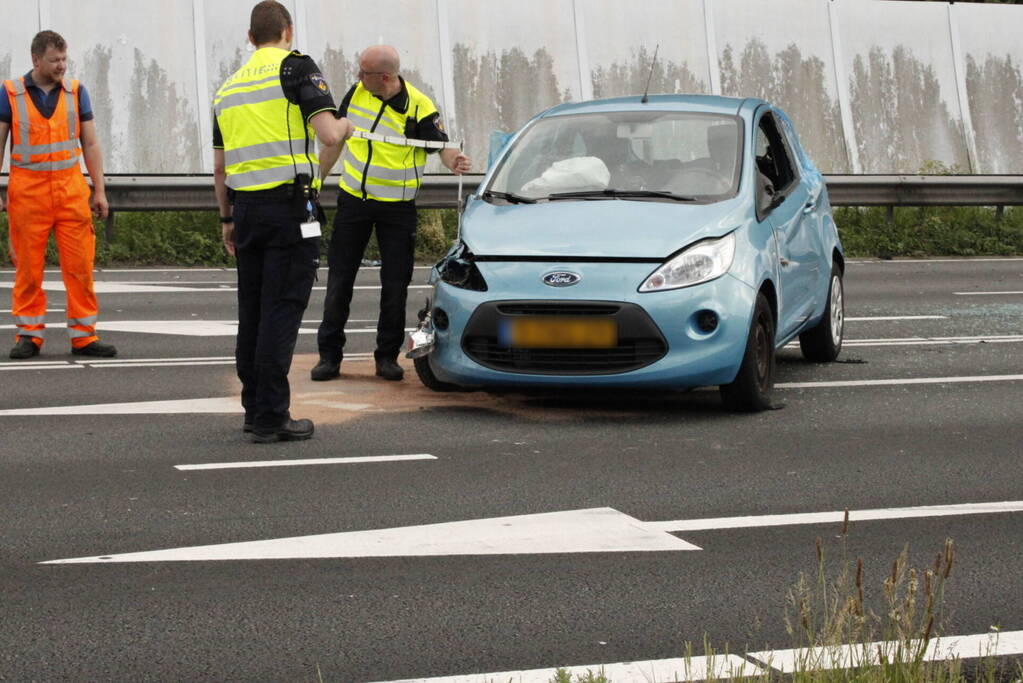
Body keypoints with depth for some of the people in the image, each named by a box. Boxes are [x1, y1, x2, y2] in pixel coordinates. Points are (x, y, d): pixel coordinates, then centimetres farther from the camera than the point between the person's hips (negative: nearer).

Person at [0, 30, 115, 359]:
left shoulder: (75, 91, 7)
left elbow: (90, 143, 9)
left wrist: (99, 190, 4)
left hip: (71, 188, 2)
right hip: (27, 190, -2)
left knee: (80, 264, -2)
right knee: (28, 266, 1)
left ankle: (84, 335, 3)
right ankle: (29, 335, 9)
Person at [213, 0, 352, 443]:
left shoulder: (228, 87, 16)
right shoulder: (296, 67, -5)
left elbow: (219, 166, 20)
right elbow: (329, 136, -15)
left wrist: (228, 219, 28)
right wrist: (344, 125, 8)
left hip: (245, 208, 6)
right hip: (289, 207, -6)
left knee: (251, 312, 13)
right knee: (281, 312, -6)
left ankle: (254, 408, 19)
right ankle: (271, 418, -6)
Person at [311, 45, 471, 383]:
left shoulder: (419, 107, -13)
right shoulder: (357, 93, 0)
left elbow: (443, 146, -8)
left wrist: (454, 161, -32)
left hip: (397, 207, -3)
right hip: (353, 200, 3)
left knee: (395, 285, 0)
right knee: (339, 280, 3)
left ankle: (387, 356, 13)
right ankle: (329, 355, 10)